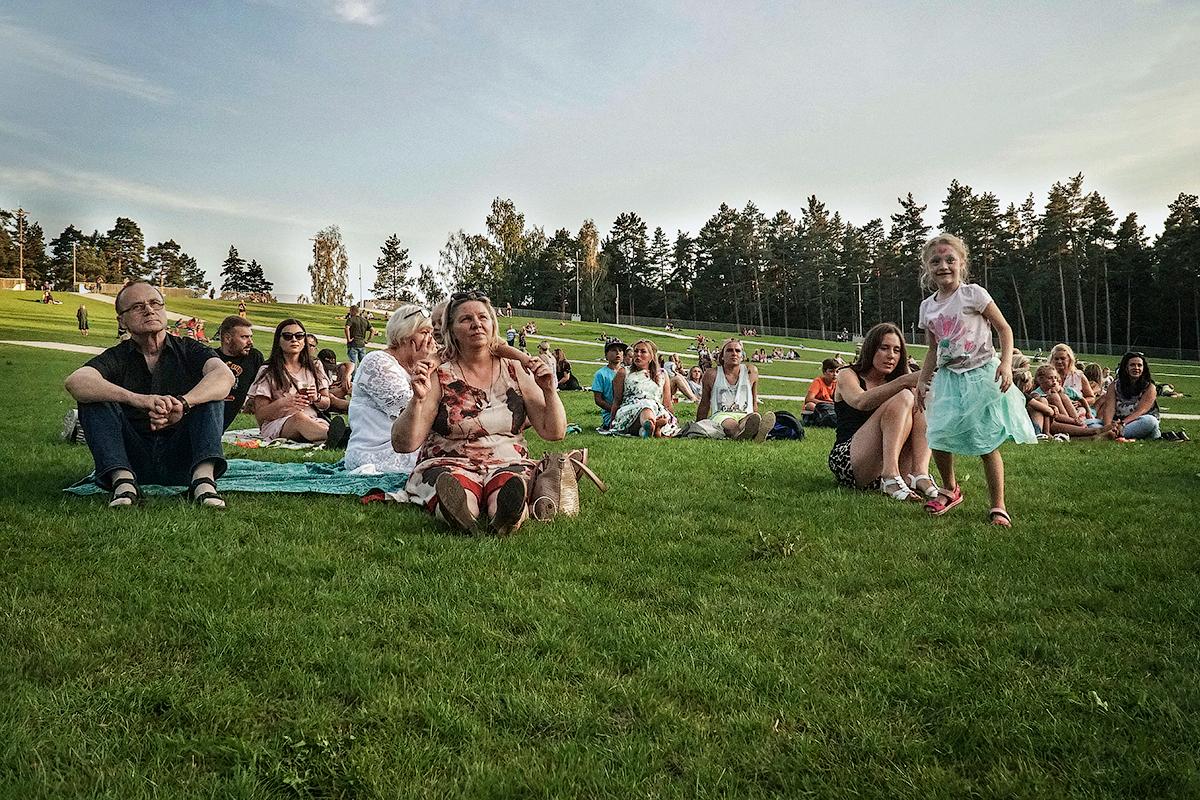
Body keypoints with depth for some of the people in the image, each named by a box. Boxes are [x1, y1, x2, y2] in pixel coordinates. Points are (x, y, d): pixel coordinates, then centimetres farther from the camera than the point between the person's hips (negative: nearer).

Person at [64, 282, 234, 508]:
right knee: (93, 398, -14)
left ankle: (204, 478, -37)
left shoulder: (189, 351, 6)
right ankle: (123, 480, -31)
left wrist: (182, 404, -36)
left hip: (181, 462, 0)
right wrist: (137, 399, -35)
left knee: (210, 394, -18)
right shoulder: (116, 358, 5)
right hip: (133, 461, 1)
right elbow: (75, 382, -18)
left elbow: (225, 376, -17)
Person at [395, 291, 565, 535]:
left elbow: (554, 432, 9)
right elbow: (403, 444, -4)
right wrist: (418, 399, -19)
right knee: (454, 488, -39)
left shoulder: (514, 372, 11)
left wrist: (550, 391, -8)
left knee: (508, 488, -37)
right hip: (448, 465, -1)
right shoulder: (440, 378, 3)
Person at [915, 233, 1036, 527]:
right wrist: (922, 381, 9)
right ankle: (950, 489, 21)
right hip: (949, 378, 5)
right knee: (938, 438, -4)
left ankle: (998, 506, 7)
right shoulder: (928, 307, 8)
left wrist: (1006, 363, -18)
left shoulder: (973, 294, -7)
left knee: (987, 444, -3)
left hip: (981, 374, -4)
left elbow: (1004, 329, -5)